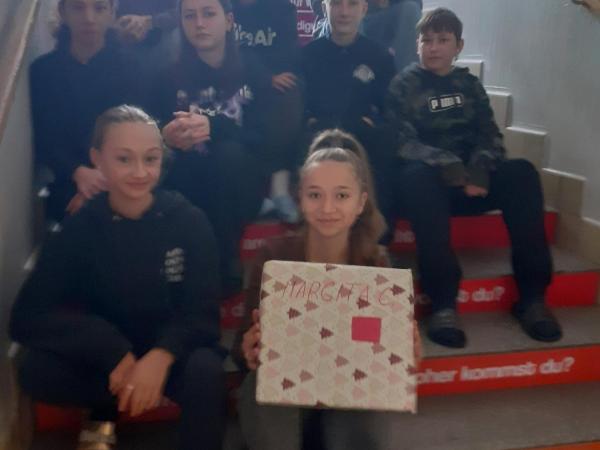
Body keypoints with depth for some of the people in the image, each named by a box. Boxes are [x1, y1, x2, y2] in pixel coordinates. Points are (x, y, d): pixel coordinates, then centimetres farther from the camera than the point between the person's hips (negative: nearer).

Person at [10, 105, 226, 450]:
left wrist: (161, 355, -32)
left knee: (206, 371, -34)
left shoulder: (189, 221, -9)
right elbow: (27, 317, -14)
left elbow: (203, 314, -11)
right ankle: (105, 419, 1)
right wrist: (115, 352, -26)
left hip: (172, 353, -2)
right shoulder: (80, 228, -7)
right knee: (36, 370, -26)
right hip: (105, 358, 2)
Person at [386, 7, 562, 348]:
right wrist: (451, 167, -24)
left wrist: (479, 169, -17)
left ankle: (532, 294, -26)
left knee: (521, 173, -25)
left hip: (472, 177, 3)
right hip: (430, 180, -3)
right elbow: (403, 143, -8)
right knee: (417, 176, -37)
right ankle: (443, 302, -42)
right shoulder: (404, 85, 4)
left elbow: (490, 135, 6)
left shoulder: (469, 84, 15)